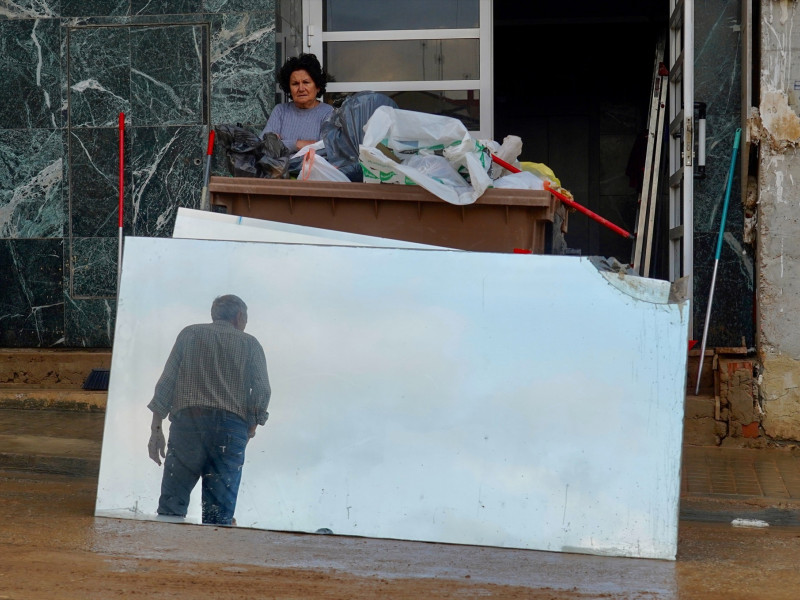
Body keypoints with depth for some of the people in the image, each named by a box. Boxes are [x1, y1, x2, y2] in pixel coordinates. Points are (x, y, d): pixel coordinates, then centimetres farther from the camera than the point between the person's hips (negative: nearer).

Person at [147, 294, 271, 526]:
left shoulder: (189, 334, 16)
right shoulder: (249, 344, 13)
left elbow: (166, 382, 7)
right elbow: (262, 392, 2)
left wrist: (156, 429, 7)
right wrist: (251, 425, 17)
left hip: (187, 421, 0)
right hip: (231, 427, 0)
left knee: (171, 507, -3)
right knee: (220, 515, 1)